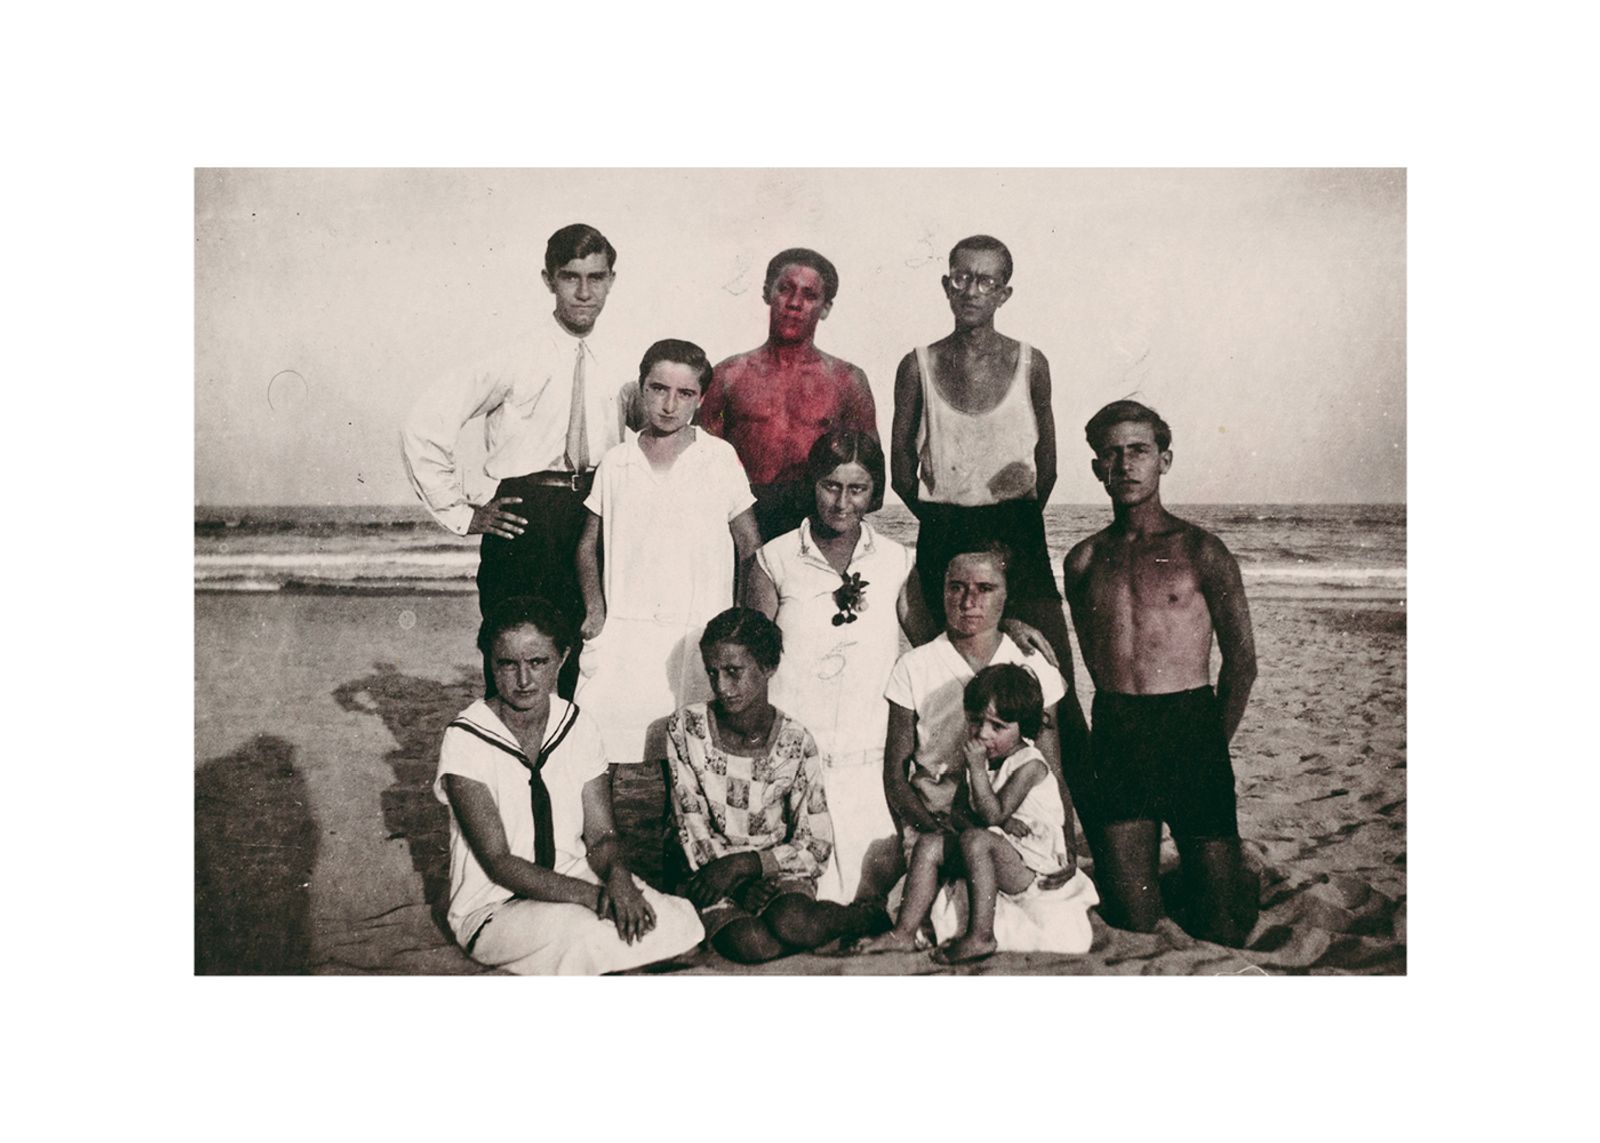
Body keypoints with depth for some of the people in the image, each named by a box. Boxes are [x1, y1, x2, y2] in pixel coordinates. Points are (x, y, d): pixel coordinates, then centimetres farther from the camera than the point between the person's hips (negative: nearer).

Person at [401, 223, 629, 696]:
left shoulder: (615, 363, 6)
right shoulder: (517, 358, -9)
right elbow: (422, 426, -10)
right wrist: (460, 512, -8)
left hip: (595, 515, 4)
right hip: (525, 519, -4)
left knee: (581, 662, 9)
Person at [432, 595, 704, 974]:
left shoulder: (578, 726, 1)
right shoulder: (467, 739, -14)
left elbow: (600, 833, 2)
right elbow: (498, 862, -18)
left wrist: (617, 876, -22)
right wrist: (591, 894, -30)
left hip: (575, 881, 5)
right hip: (493, 908, -5)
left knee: (677, 921, -20)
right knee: (581, 933, -36)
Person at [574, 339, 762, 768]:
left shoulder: (720, 458, 3)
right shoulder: (617, 463, 8)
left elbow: (750, 547, 8)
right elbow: (588, 545, 17)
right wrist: (595, 614, 3)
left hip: (698, 636, -1)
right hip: (623, 634, 2)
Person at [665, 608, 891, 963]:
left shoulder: (795, 743, -8)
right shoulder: (686, 729, -7)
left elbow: (816, 845, -6)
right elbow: (693, 831, -5)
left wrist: (743, 864, -18)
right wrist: (741, 886, -17)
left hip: (777, 868, 1)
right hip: (711, 870, 0)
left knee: (790, 921, -34)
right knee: (751, 944, -33)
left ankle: (871, 917, -4)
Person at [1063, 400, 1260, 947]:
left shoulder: (1200, 551, 1)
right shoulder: (1083, 561, 11)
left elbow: (1241, 661, 5)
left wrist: (1210, 746, 6)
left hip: (1192, 725, -2)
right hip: (1115, 735, 2)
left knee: (1222, 926, 1)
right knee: (1133, 919, 1)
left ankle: (1228, 875, 33)